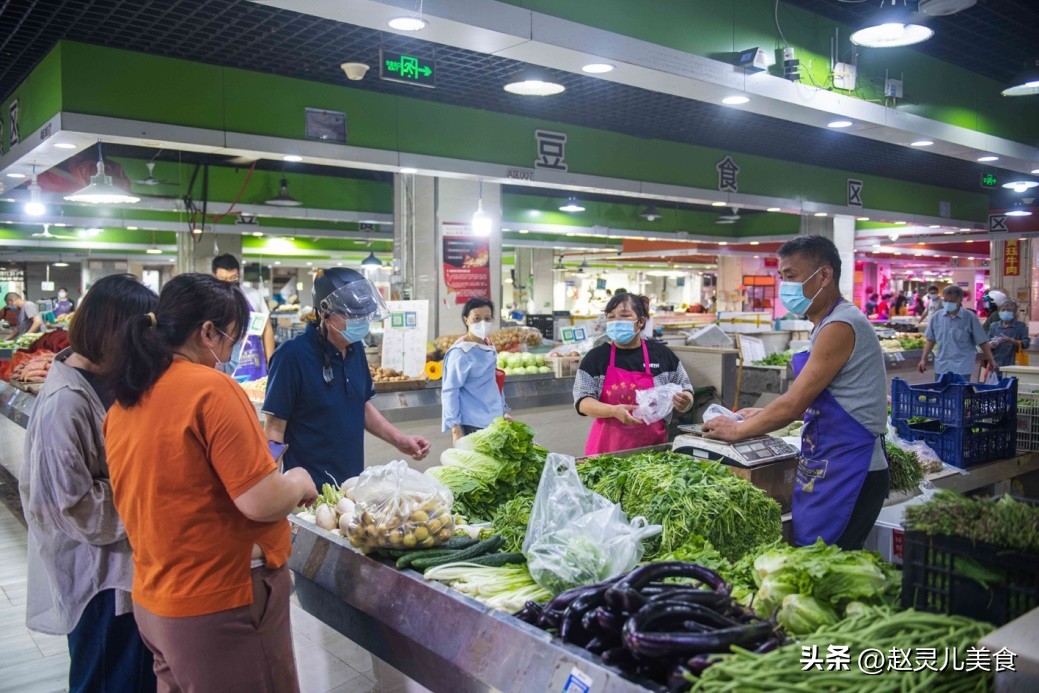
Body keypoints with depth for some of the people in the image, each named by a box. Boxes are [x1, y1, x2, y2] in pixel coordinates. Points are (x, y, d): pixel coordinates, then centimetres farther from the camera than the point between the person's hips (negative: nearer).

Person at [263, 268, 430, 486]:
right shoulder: (293, 355, -17)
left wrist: (399, 441, 6)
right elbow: (275, 429, -14)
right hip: (311, 489, -6)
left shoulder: (355, 348, 3)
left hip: (354, 480, 7)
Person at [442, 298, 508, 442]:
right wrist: (455, 428, -19)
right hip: (473, 425, -8)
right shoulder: (461, 352, -16)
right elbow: (450, 391, -16)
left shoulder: (489, 348, 7)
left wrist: (503, 411, 21)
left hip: (495, 419, 8)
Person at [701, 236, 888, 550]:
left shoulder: (841, 326, -17)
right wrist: (762, 416, 12)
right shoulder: (828, 324, 15)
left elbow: (794, 404, -18)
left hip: (849, 474, -10)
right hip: (826, 467, 10)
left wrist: (739, 429, -7)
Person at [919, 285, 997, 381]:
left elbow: (982, 342, -1)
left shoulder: (970, 317, -4)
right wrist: (923, 359, 7)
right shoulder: (937, 317, 4)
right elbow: (930, 340, 12)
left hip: (962, 369, -3)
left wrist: (992, 362, -2)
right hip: (941, 368, 3)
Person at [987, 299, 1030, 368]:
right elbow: (987, 344, 8)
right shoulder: (994, 326, 11)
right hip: (995, 364, 3)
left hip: (1012, 365, -3)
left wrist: (1012, 341, -23)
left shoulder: (1021, 326, 4)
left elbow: (1026, 343, -6)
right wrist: (992, 344, -16)